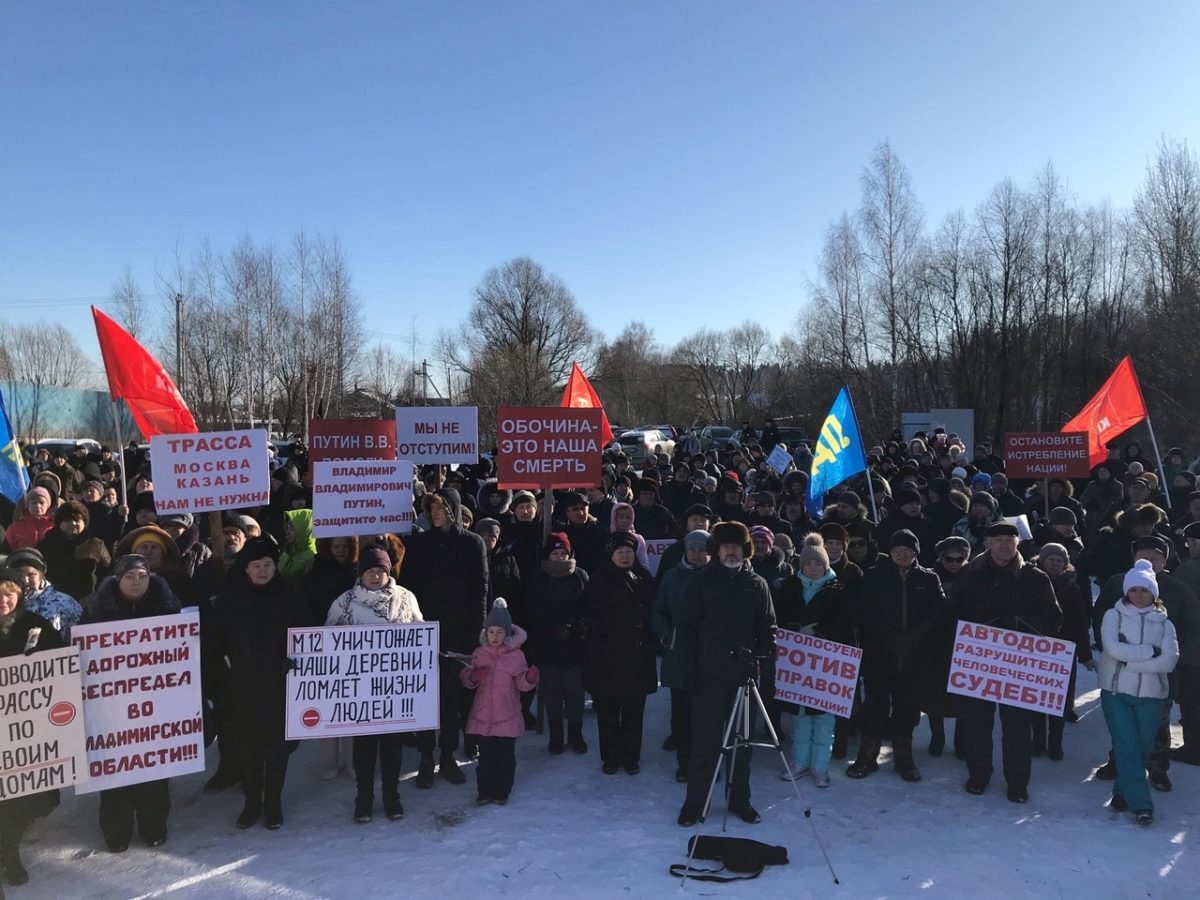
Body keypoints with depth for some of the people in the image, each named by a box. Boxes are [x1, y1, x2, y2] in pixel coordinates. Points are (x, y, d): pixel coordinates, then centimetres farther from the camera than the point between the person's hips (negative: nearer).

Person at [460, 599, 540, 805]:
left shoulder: (516, 655, -4)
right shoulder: (479, 654, 3)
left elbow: (522, 684, -4)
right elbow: (466, 680, 8)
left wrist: (530, 677, -25)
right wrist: (472, 676, -14)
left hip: (507, 716, -1)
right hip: (482, 716, 2)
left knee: (506, 756, 6)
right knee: (485, 756, 8)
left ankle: (502, 792, 20)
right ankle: (485, 792, 21)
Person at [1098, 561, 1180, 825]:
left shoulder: (1164, 623, 6)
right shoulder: (1114, 616, 0)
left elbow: (1169, 660, -9)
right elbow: (1113, 648, -15)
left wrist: (1129, 660, -15)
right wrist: (1150, 651, -12)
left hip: (1151, 695, 2)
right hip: (1116, 692, -2)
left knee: (1143, 747, 6)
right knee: (1127, 746, -6)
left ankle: (1123, 792, 25)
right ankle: (1141, 803, -2)